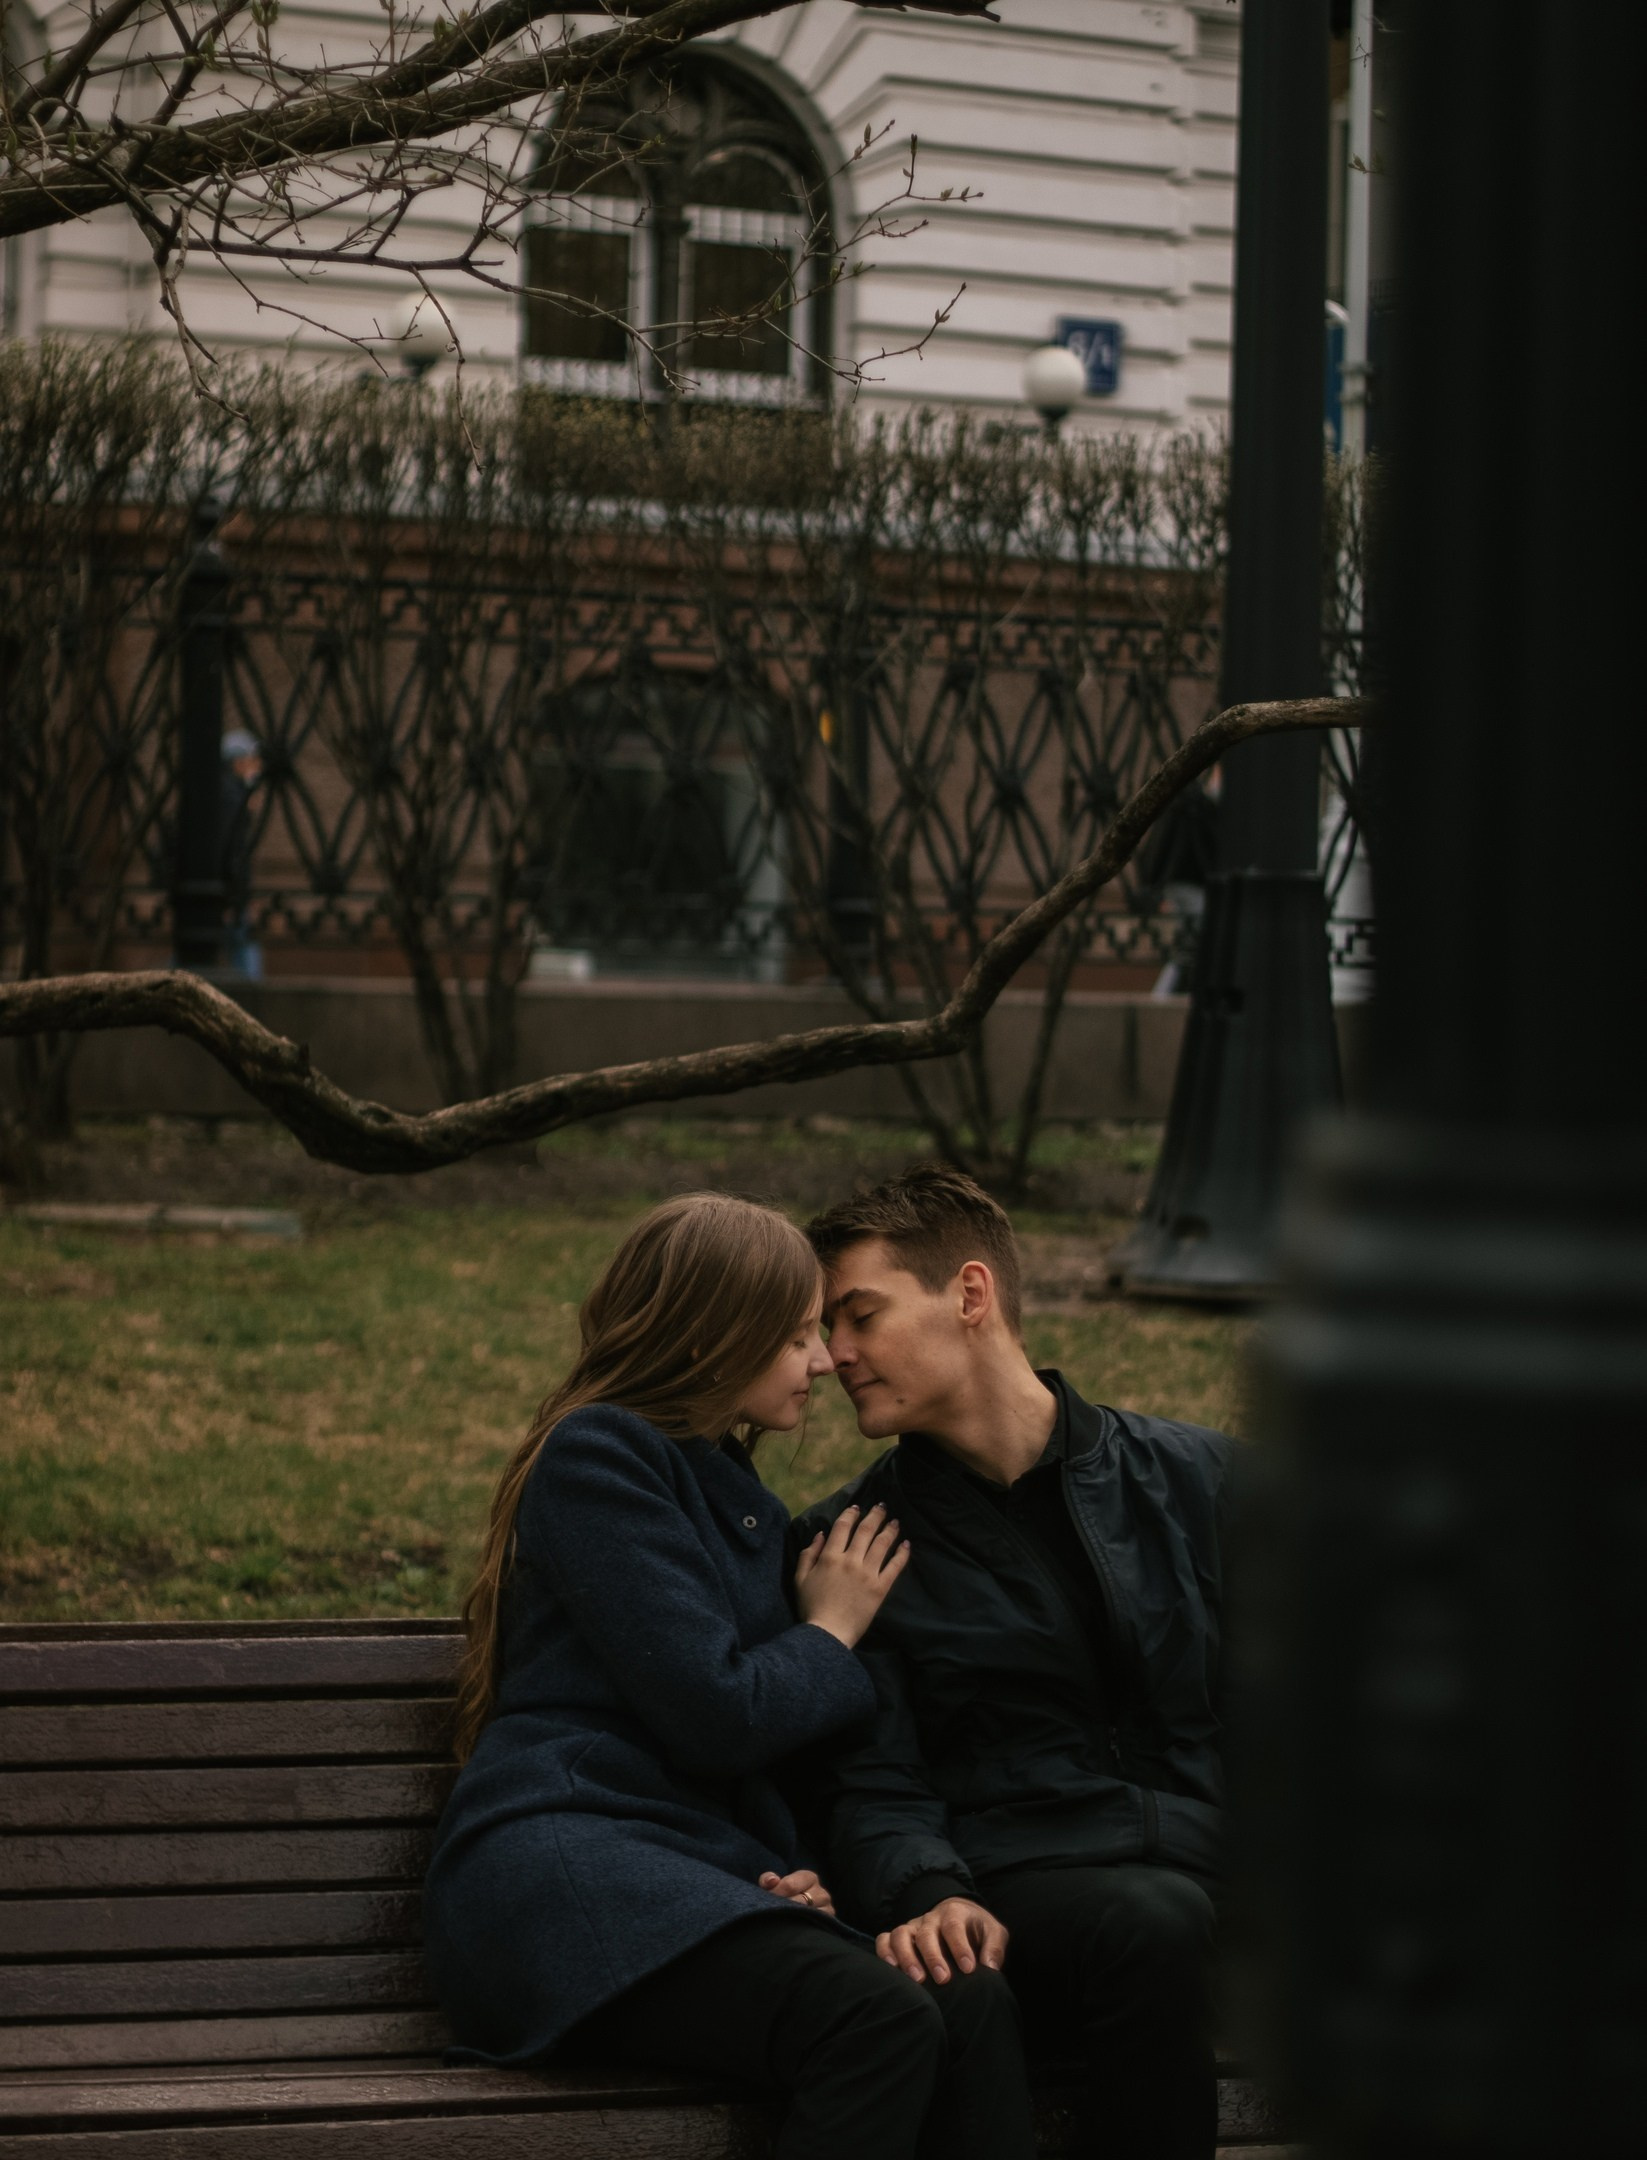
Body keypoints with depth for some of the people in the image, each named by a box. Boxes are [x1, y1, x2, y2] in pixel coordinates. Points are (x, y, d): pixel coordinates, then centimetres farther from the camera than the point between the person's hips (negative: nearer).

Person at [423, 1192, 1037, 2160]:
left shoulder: (741, 1497, 26)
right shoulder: (596, 1457, -1)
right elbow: (718, 1717, -9)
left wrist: (802, 1870, 6)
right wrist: (833, 1634, 10)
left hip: (708, 1863, 8)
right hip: (564, 1858, -7)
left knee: (977, 2007, -24)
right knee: (880, 2017, -34)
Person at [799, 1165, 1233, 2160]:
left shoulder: (1197, 1478, 15)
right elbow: (874, 1790, 7)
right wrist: (930, 1895, -15)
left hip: (1225, 1860, 1)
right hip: (1025, 1883, -1)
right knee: (1155, 1923, -38)